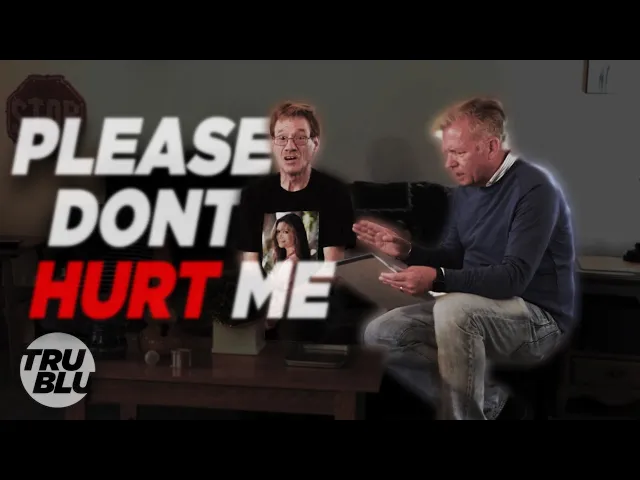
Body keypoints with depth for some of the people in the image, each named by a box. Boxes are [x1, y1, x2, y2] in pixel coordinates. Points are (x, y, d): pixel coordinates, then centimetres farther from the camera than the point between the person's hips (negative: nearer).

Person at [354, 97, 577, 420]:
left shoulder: (534, 189, -17)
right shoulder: (465, 191, 8)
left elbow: (514, 277, -25)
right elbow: (454, 259, 16)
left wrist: (437, 280, -34)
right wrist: (407, 250, -3)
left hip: (538, 318, -8)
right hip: (474, 313, 8)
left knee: (453, 308, -37)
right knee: (380, 334, -4)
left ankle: (464, 411, -17)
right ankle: (484, 398, -4)